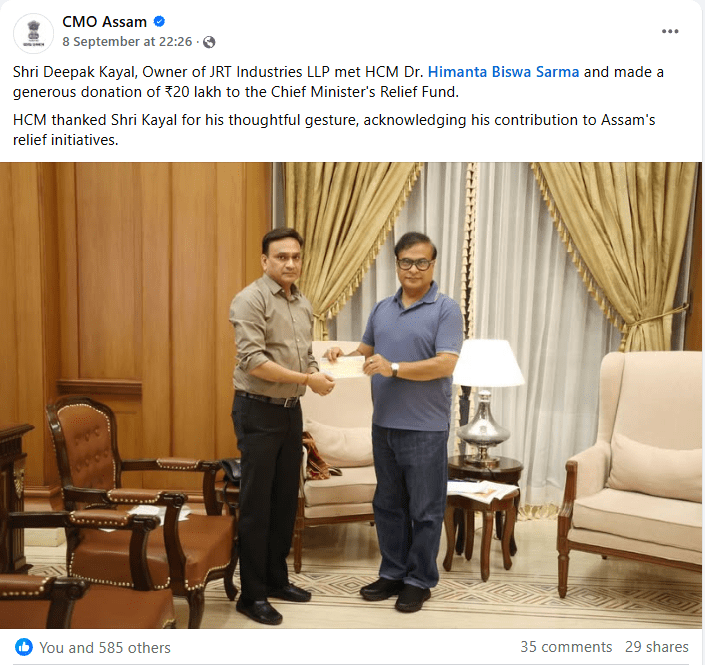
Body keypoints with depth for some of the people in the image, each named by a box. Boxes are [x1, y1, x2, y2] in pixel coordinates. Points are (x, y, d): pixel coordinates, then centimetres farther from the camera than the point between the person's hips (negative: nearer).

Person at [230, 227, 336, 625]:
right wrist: (306, 379, -22)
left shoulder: (304, 304, 11)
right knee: (256, 503, 0)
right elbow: (253, 362, -22)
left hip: (291, 410, 8)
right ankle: (252, 594, 12)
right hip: (258, 411, -7)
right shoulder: (251, 300, -13)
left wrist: (319, 374, -5)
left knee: (286, 499, 14)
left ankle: (277, 579, 30)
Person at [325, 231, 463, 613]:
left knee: (424, 510, 6)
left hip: (425, 427, -6)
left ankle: (420, 580, 21)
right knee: (388, 505, 15)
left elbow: (445, 364, -16)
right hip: (384, 424, 6)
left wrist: (394, 368, -23)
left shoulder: (446, 309, -7)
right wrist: (343, 355, -1)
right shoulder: (382, 309, 12)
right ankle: (393, 573, 30)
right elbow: (366, 351, 20)